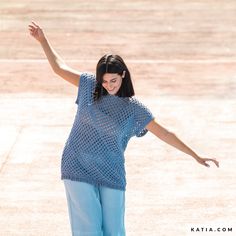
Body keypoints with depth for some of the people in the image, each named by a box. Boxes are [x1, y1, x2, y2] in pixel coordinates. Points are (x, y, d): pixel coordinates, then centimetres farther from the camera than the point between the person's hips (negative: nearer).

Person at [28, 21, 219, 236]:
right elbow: (60, 67, 9)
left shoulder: (134, 109, -1)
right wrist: (43, 39, 7)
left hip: (111, 175, 1)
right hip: (78, 170, -1)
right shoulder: (90, 85, 1)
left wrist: (196, 156, 3)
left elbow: (164, 134, 3)